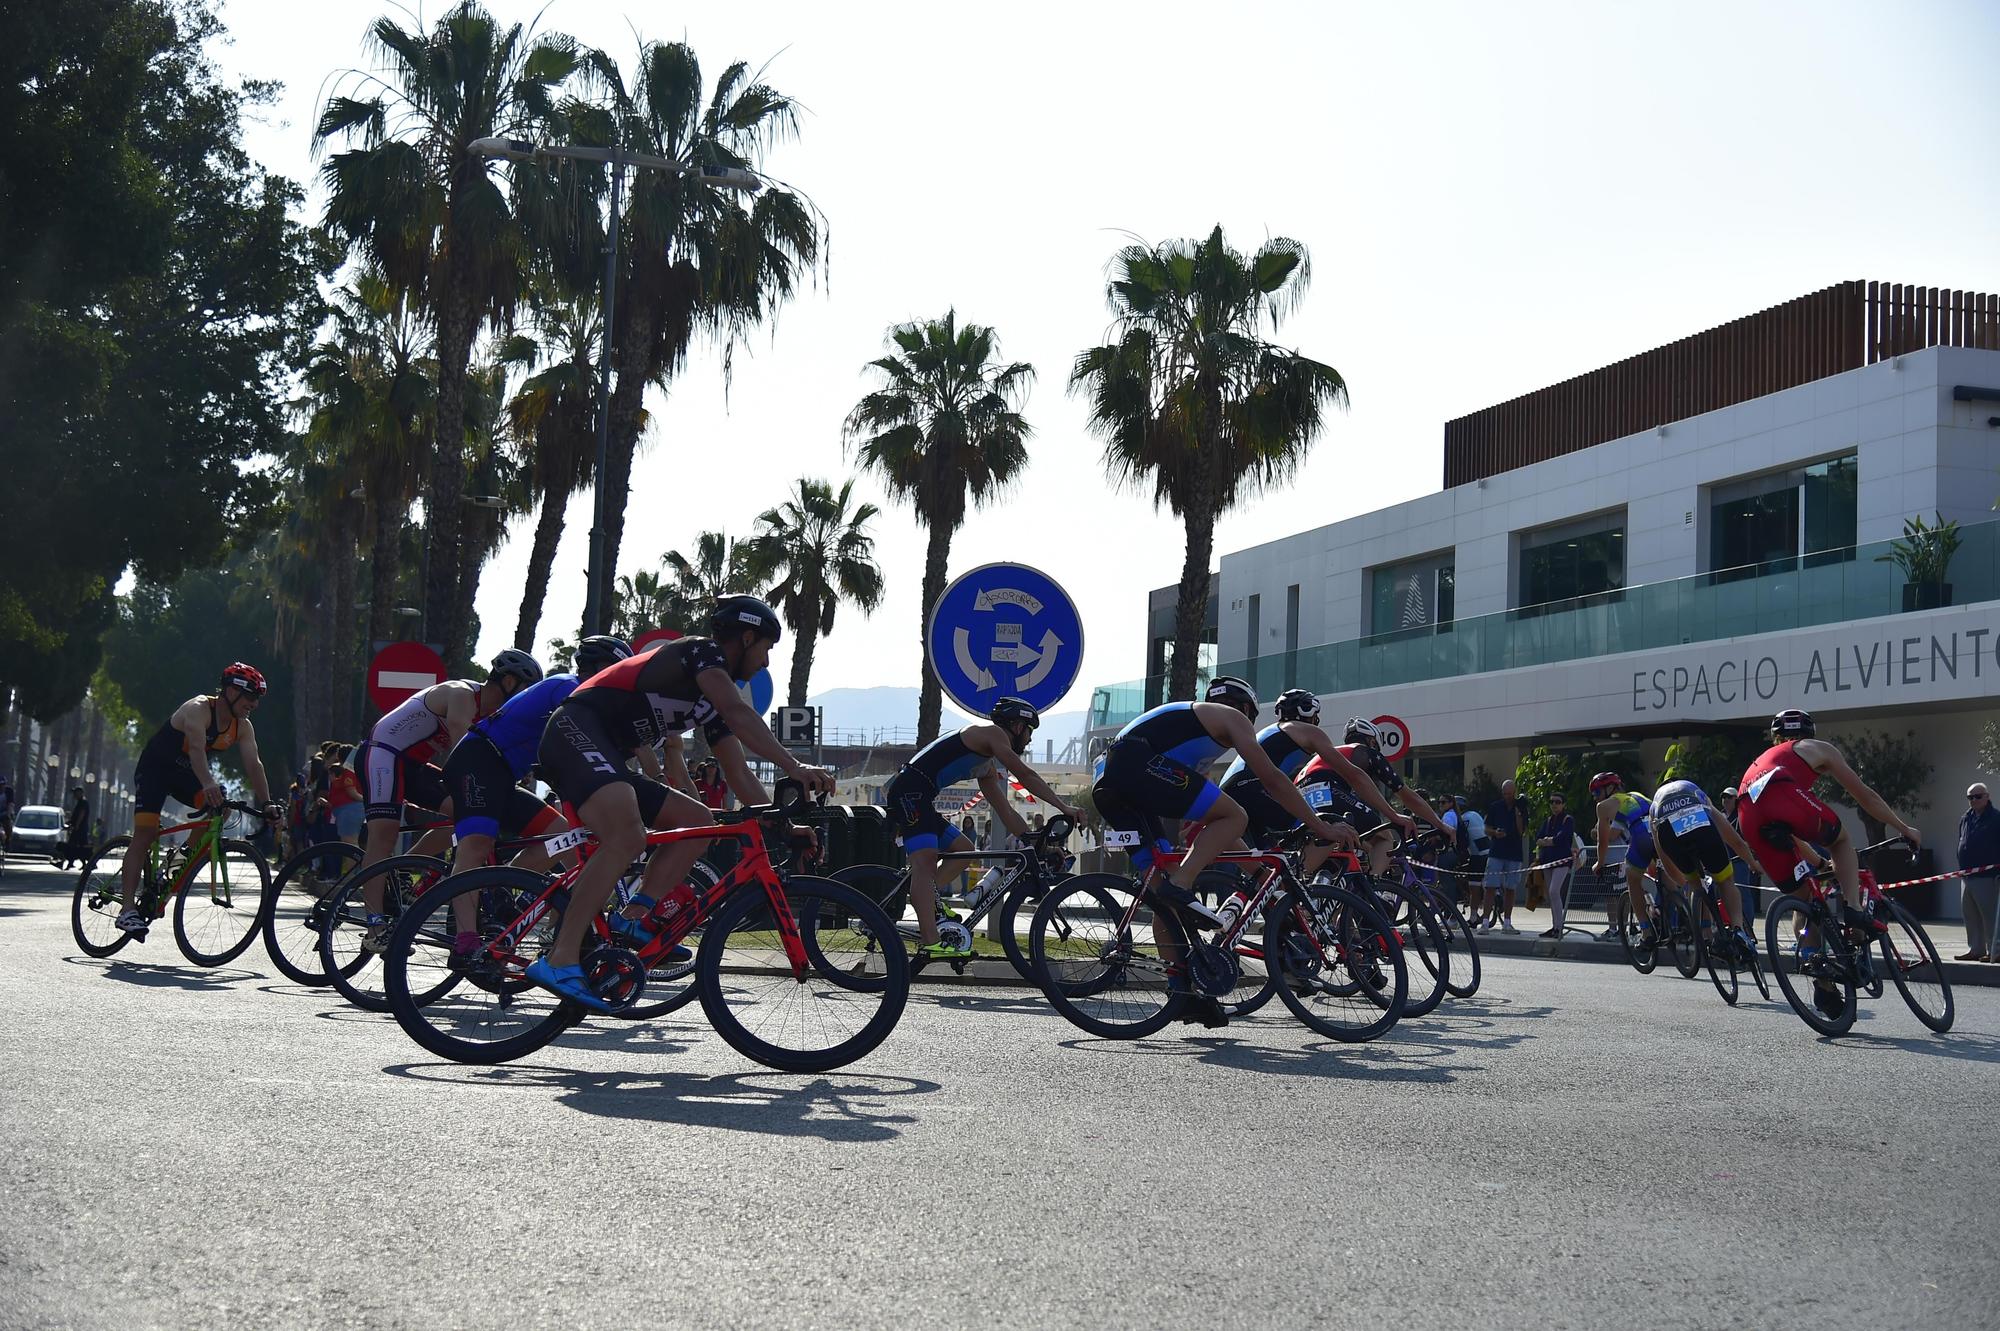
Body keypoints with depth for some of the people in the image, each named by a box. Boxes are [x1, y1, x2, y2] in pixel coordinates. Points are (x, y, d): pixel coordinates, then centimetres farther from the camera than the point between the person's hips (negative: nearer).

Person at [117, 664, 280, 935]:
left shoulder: (243, 727, -6)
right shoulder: (198, 709, -27)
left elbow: (254, 765, -14)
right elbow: (196, 748, -43)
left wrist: (266, 804, -27)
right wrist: (208, 784, -60)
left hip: (185, 774, 7)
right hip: (154, 769, -7)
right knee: (145, 833, -18)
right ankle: (127, 908, -20)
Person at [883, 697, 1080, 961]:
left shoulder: (987, 768, 28)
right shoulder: (991, 732, 0)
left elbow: (1006, 813, 27)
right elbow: (1026, 775, -9)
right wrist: (1063, 807, -8)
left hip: (920, 800, 11)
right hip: (910, 792, -11)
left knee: (963, 849, 19)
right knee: (925, 859, -26)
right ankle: (930, 943, -40)